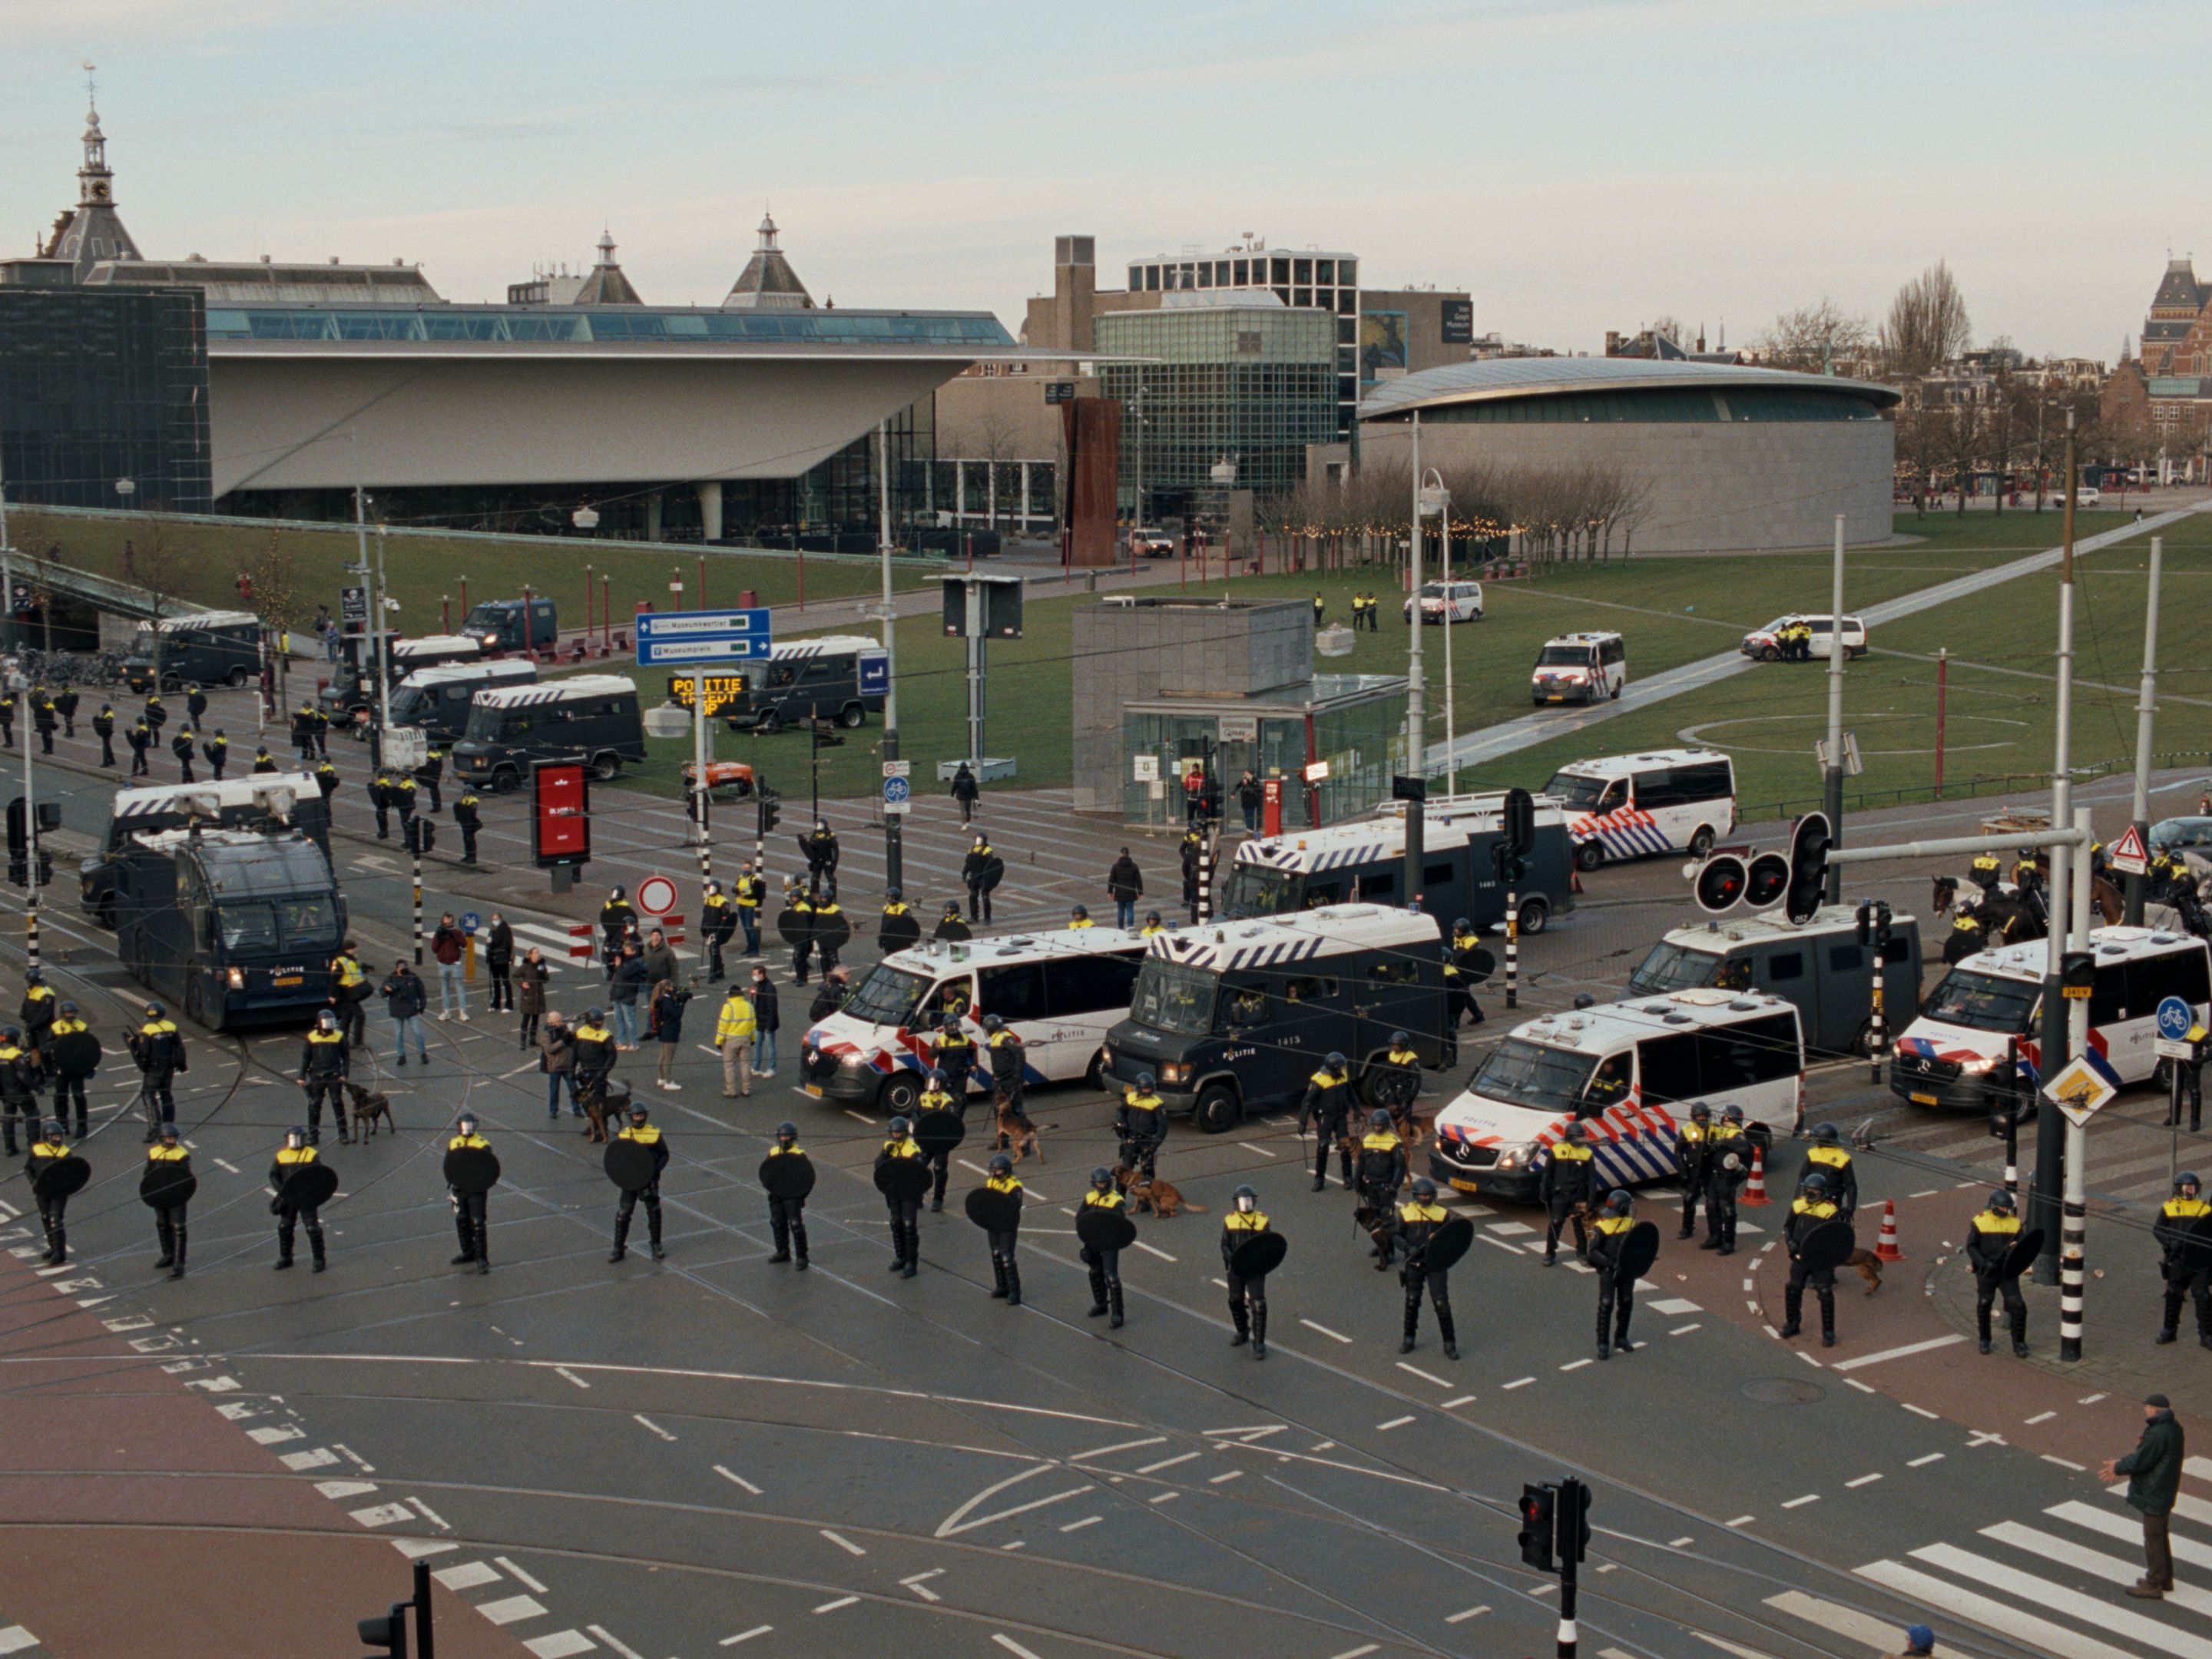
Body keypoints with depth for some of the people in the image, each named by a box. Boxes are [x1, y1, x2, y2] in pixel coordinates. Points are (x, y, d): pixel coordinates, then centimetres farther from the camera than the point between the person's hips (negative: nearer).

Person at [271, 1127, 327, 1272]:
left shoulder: (312, 1155, -4)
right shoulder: (281, 1155, 5)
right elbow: (274, 1175, 6)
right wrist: (281, 1190, -10)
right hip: (288, 1199, 4)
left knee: (313, 1229, -5)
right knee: (284, 1228, 12)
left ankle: (319, 1260, 4)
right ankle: (285, 1258, 28)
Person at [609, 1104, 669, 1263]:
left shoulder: (655, 1135, -4)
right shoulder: (622, 1136, -1)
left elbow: (664, 1155, 2)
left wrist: (656, 1169, -15)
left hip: (649, 1180, 0)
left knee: (654, 1212, 8)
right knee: (623, 1213, -3)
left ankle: (656, 1246, 24)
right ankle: (619, 1248, 7)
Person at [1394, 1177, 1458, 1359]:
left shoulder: (1442, 1213, -1)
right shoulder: (1406, 1212, -2)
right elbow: (1396, 1235, 1)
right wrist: (1408, 1248, -16)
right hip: (1414, 1263, 1)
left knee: (1442, 1303, -4)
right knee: (1412, 1302, 12)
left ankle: (1449, 1344, 5)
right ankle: (1409, 1339, 29)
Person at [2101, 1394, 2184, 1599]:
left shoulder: (2157, 1434, -27)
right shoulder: (2173, 1428, 5)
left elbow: (2141, 1461, -22)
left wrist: (2118, 1468, -6)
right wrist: (2121, 1463, 10)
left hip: (2154, 1495, -10)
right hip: (2166, 1491, 10)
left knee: (2153, 1539, 2)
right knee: (2161, 1536, 22)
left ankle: (2153, 1585, 11)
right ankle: (2165, 1578, 34)